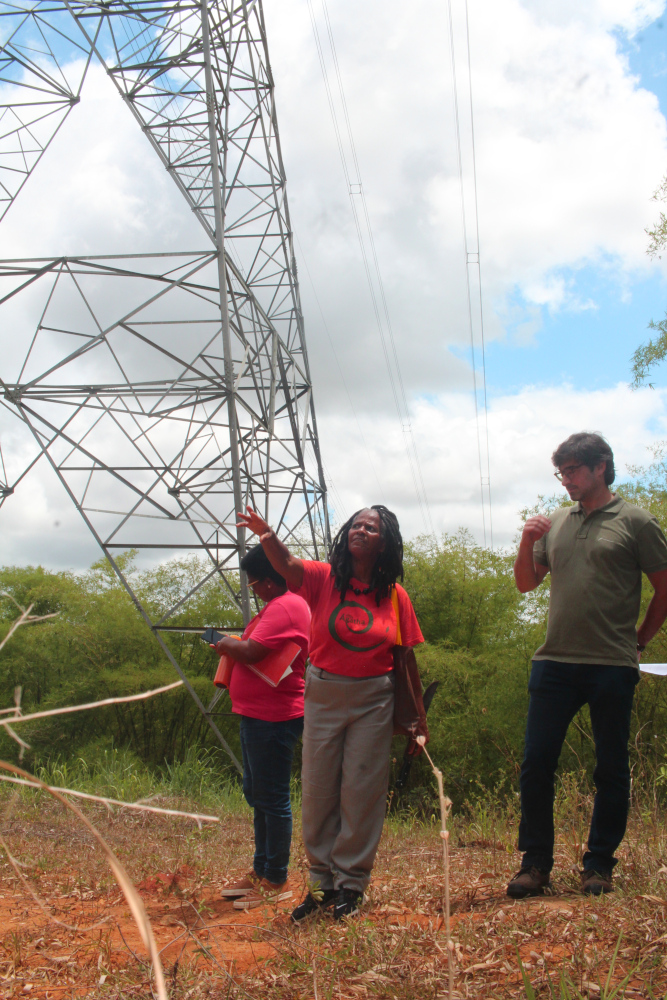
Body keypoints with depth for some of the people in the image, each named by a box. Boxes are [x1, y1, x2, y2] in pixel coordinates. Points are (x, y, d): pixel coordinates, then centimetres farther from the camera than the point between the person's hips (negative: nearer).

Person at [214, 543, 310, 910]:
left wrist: (227, 644, -6)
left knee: (272, 800, -3)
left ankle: (276, 883, 6)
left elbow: (251, 651, -25)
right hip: (256, 715, 12)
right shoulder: (277, 605, 17)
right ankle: (260, 872, 29)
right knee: (257, 796, 18)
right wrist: (233, 646, 10)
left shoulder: (285, 608, -18)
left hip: (274, 718, -12)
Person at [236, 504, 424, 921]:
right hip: (323, 694, 1)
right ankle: (321, 881, 20)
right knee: (317, 789, 7)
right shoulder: (325, 579, -3)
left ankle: (351, 883, 15)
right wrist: (267, 536, -45)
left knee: (361, 792, 3)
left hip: (373, 701, -1)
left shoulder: (395, 597, -1)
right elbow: (288, 565, -24)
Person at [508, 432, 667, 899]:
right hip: (555, 662, 4)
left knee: (611, 769, 6)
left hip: (612, 667, -4)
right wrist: (527, 543, 0)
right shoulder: (555, 523, 13)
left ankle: (599, 864, 18)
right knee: (537, 764, 2)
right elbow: (526, 583, 17)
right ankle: (536, 862, 13)